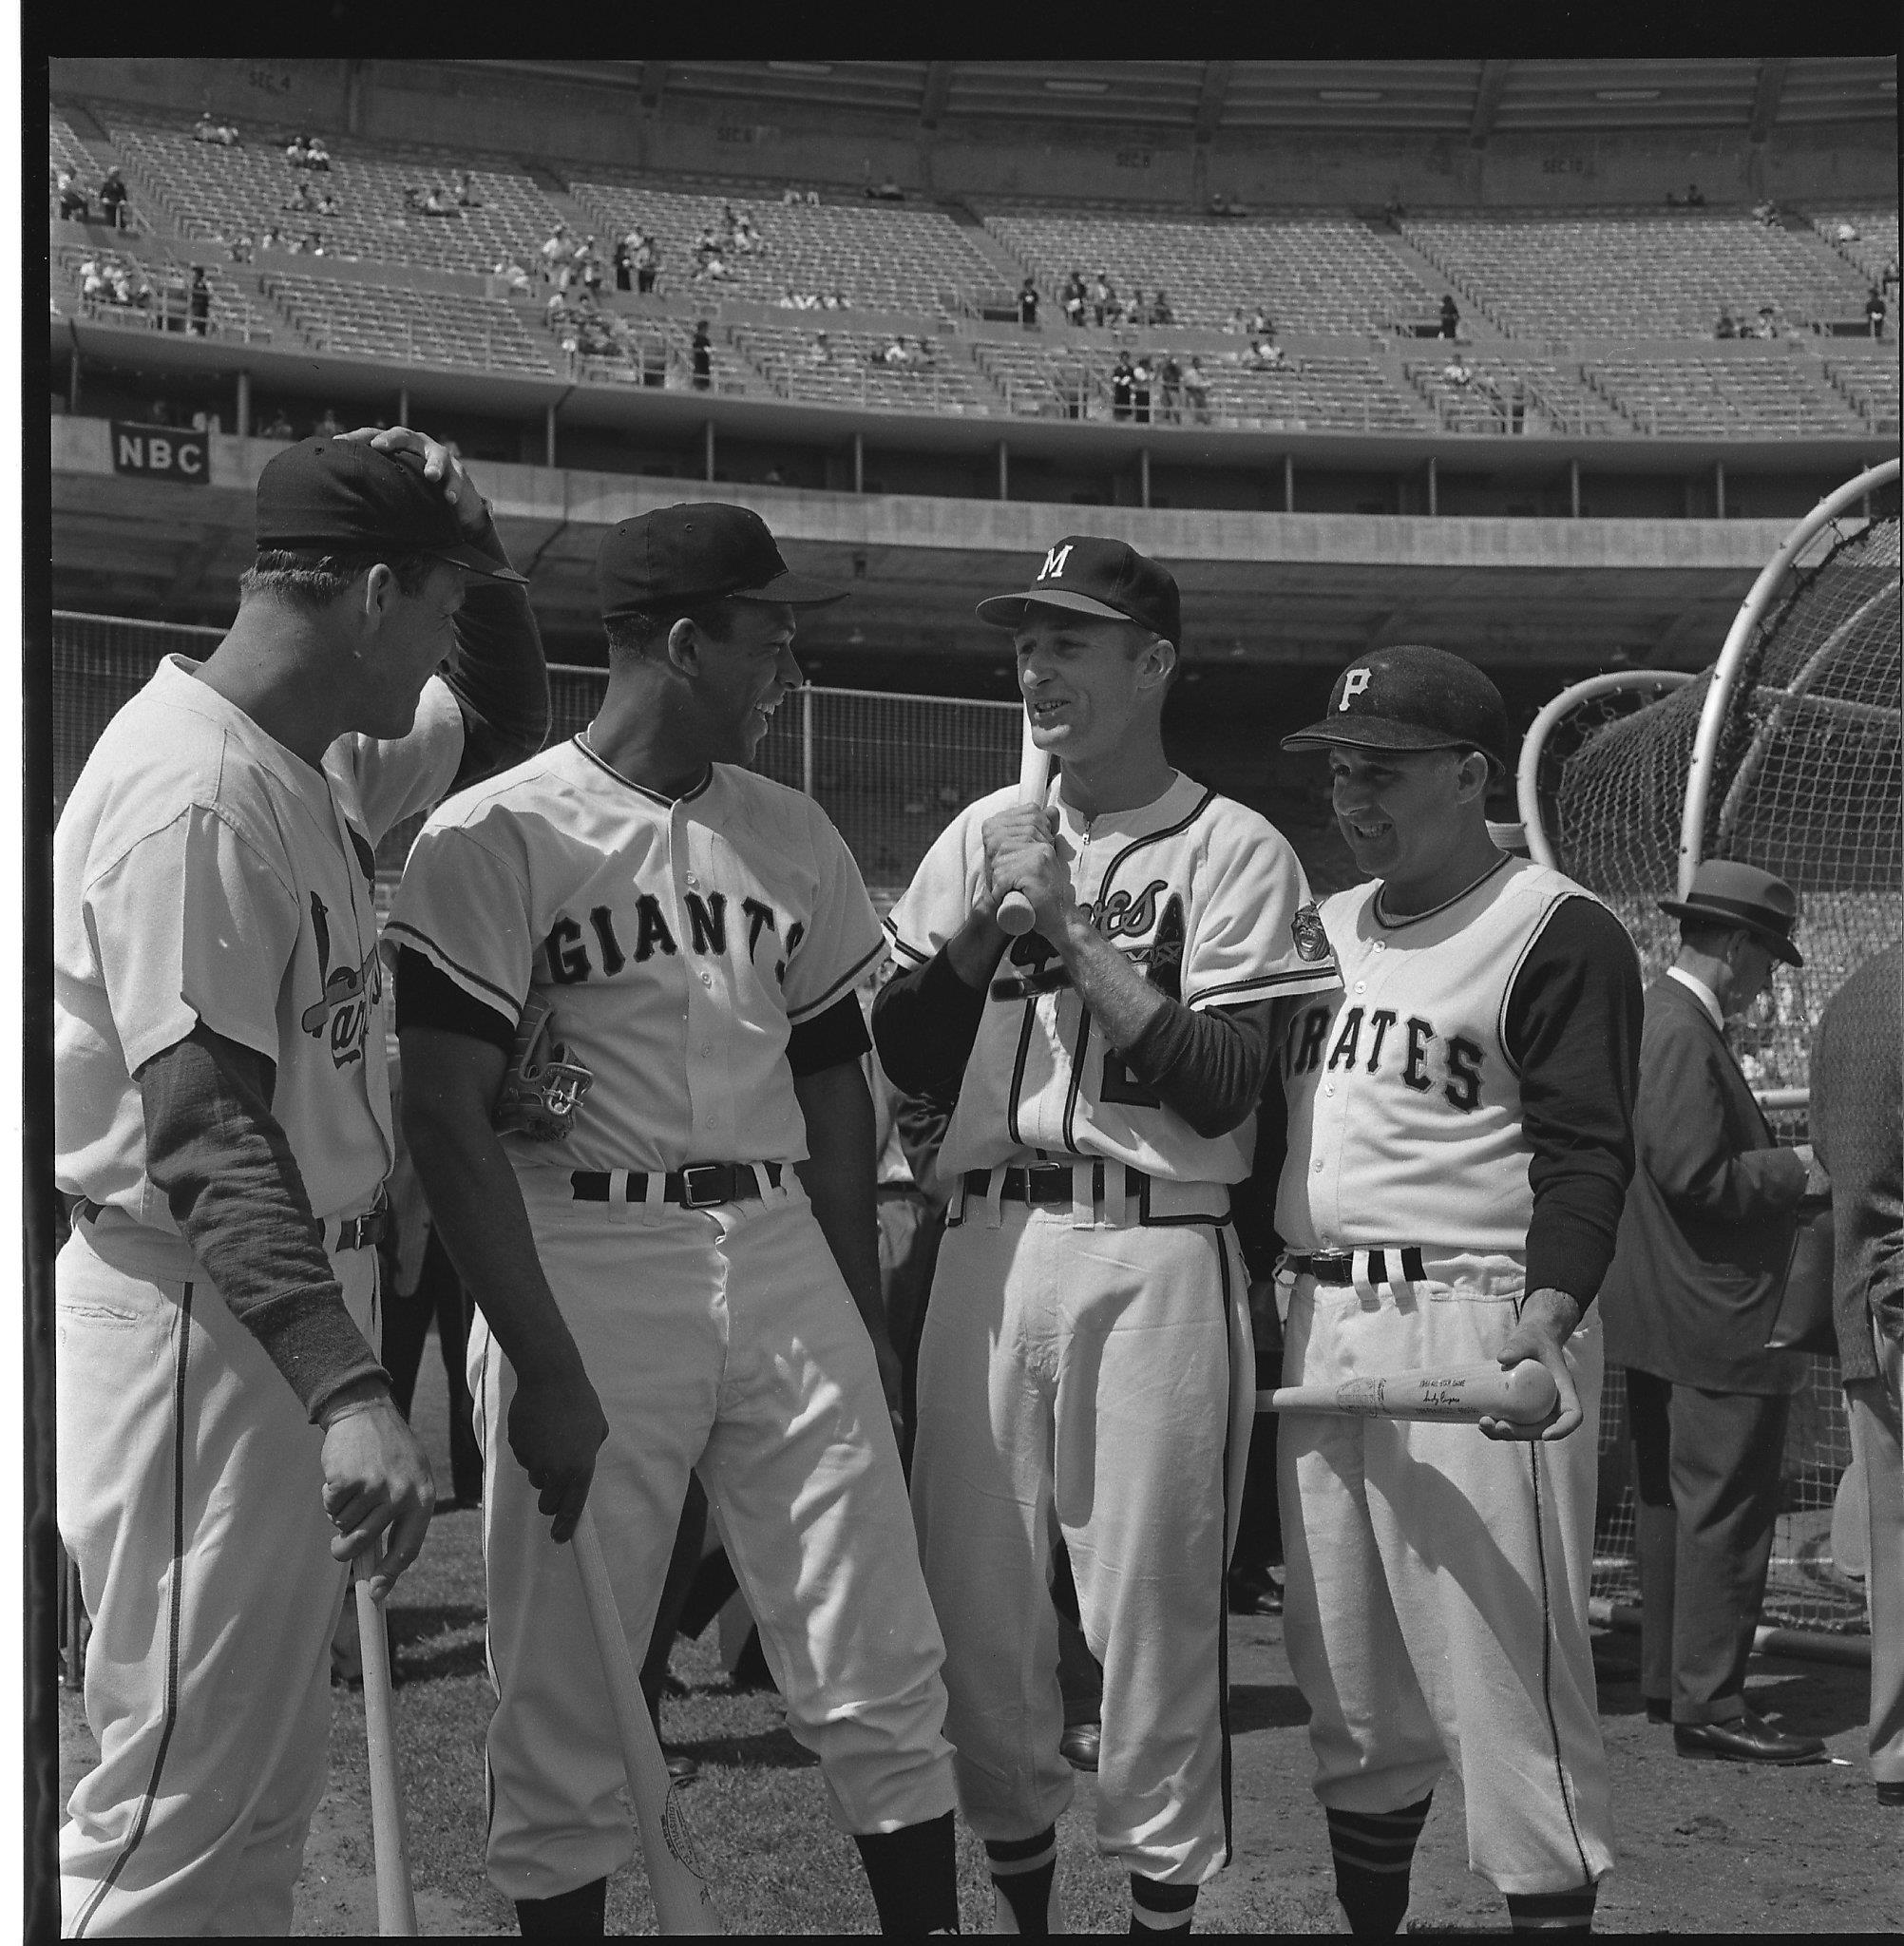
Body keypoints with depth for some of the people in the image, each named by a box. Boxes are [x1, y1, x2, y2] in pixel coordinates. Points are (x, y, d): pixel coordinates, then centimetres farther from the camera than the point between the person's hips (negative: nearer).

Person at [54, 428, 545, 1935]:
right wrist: (347, 1387, -35)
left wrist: (476, 551, 12)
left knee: (266, 1803, 18)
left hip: (303, 1317, 10)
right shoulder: (192, 790, -19)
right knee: (179, 1811, -5)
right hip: (196, 1321, -10)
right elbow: (202, 1130, -27)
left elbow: (507, 719, 30)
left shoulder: (320, 766, 11)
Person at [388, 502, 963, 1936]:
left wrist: (863, 1319, 15)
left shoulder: (794, 838, 13)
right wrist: (544, 1368, -16)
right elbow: (448, 1118, -10)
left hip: (784, 1257, 5)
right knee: (565, 1690, 2)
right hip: (584, 1269, -5)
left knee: (882, 1677, 5)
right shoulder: (495, 839, -6)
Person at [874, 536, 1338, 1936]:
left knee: (1154, 1607, -2)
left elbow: (1223, 1087, -11)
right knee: (973, 1596, 8)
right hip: (989, 1247, 5)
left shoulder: (1234, 852, 0)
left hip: (1157, 1258, -4)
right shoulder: (990, 835, 14)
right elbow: (905, 1059, 10)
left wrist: (1073, 932, -12)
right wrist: (986, 921, -4)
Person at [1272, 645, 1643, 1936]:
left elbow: (1587, 1153, -13)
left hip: (1476, 1330, -7)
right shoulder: (1323, 924, 18)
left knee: (1508, 1672, -8)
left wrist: (1546, 1316, -27)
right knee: (1344, 1677, 12)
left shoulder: (1559, 932, -6)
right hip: (1317, 1326, 7)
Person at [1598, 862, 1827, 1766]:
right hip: (1713, 1320, -11)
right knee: (1725, 1511, -6)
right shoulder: (1682, 1033, -18)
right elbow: (1697, 1175, -24)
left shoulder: (1653, 1018, 14)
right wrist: (1797, 1169, -12)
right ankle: (1709, 1704, -3)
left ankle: (1669, 1682, 26)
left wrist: (1774, 1161, 13)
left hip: (1661, 1318, 11)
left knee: (1672, 1504, 17)